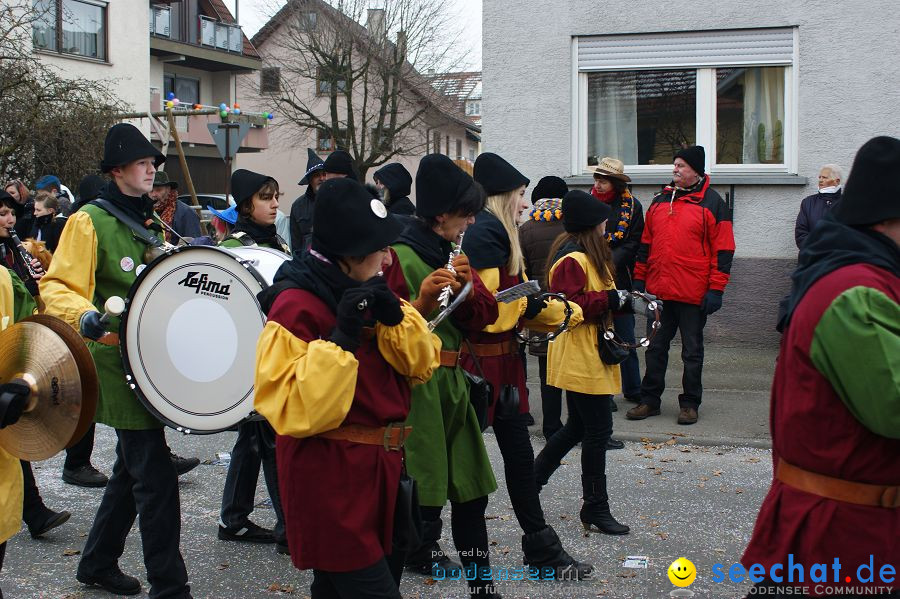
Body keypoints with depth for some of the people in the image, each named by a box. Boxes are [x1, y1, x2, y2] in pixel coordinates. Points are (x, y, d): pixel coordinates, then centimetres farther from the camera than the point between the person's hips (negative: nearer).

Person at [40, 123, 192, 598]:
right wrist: (84, 315, -34)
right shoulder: (89, 221, -9)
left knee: (132, 469, 17)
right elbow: (57, 287, -15)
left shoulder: (151, 223, 16)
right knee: (154, 476, -9)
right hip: (120, 361, -9)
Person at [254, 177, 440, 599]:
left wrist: (394, 315, -12)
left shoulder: (365, 291, 9)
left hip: (379, 472, 8)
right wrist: (341, 337, -28)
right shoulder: (296, 307, -17)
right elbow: (295, 413, -24)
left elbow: (421, 365, 6)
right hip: (331, 484, -8)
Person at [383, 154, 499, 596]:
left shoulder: (453, 254, 14)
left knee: (471, 491, 13)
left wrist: (467, 287, -10)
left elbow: (483, 316, 8)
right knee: (424, 501, -6)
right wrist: (421, 304, -33)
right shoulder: (401, 257, -11)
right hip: (416, 388, -8)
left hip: (452, 382, 8)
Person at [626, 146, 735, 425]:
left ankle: (690, 404, 16)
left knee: (692, 351, 6)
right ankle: (650, 400, 20)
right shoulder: (659, 201, 12)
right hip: (658, 291, 5)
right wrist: (639, 279, 13)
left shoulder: (711, 203, -4)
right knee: (655, 348, 11)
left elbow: (723, 250, -6)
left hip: (693, 294, -5)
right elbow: (645, 243, 17)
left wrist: (715, 289, -11)